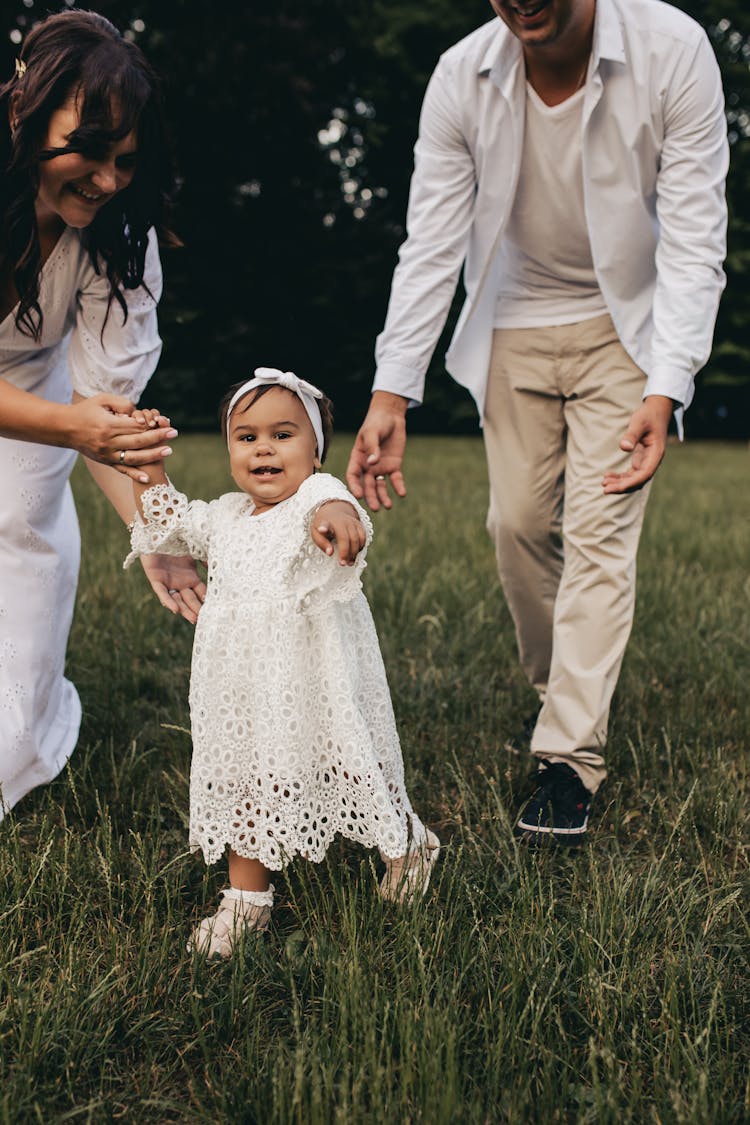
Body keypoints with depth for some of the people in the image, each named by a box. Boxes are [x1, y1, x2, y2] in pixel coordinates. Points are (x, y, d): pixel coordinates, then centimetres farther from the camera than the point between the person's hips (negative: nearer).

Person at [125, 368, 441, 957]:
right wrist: (150, 465, 15)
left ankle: (409, 841, 36)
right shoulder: (226, 518, 9)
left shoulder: (315, 502, -14)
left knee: (349, 771, 6)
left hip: (312, 683, -6)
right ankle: (246, 902, 28)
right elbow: (166, 520, 27)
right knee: (247, 782, 13)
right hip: (243, 686, 6)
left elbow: (338, 506, -40)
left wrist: (334, 516, -64)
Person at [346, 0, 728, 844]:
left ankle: (569, 757, -6)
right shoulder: (461, 78, -17)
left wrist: (665, 390, -33)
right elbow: (431, 247, -14)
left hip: (626, 324, -3)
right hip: (515, 323, 3)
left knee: (598, 531, -10)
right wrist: (391, 394, -21)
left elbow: (693, 239, -23)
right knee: (518, 522, 5)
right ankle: (559, 691, 30)